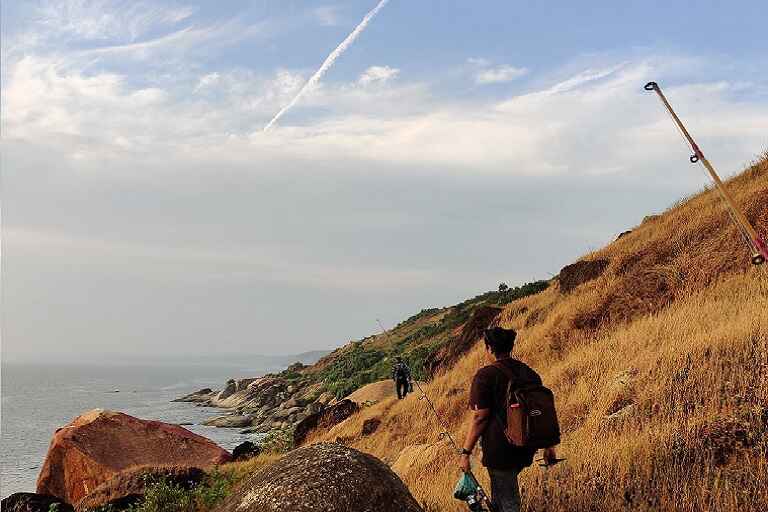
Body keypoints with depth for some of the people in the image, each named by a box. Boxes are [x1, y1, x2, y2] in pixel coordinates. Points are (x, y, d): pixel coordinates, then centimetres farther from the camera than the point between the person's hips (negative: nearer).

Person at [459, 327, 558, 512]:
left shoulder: (485, 376, -12)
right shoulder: (529, 372, 7)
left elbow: (480, 418, -16)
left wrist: (466, 453, -11)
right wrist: (548, 446, 19)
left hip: (500, 450, -7)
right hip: (526, 449, 7)